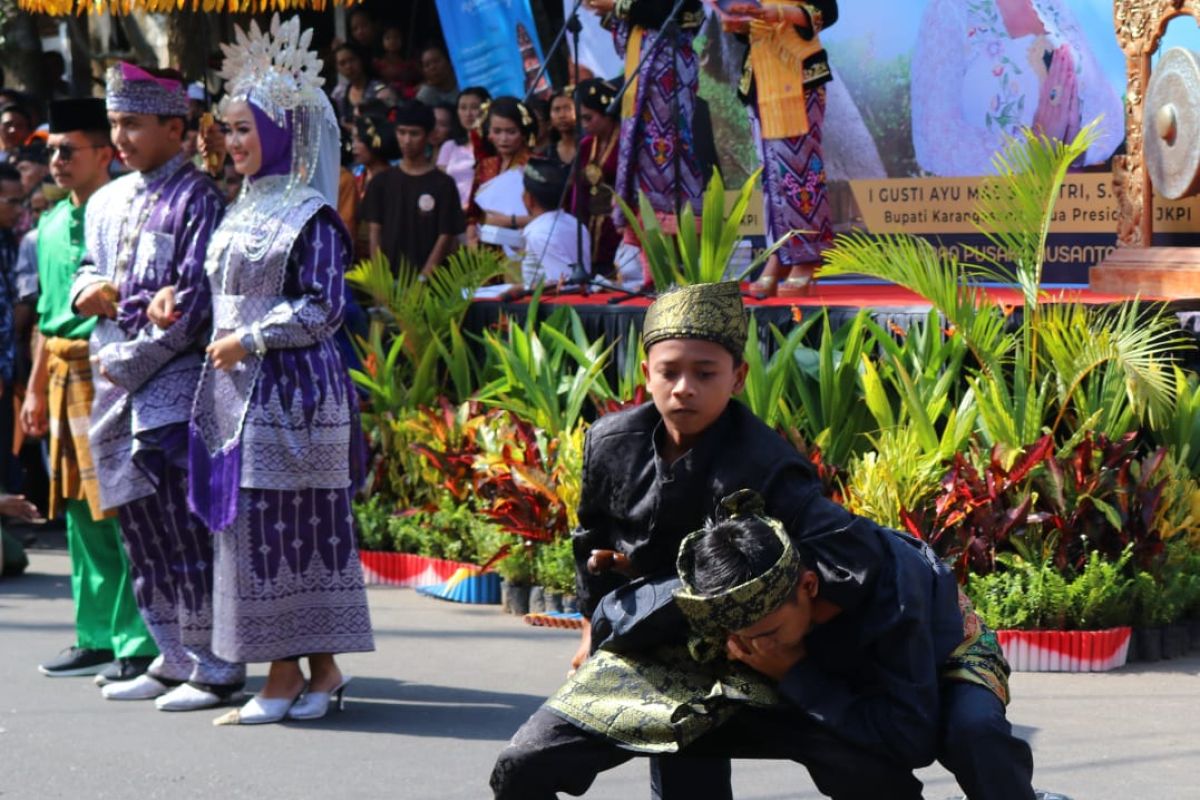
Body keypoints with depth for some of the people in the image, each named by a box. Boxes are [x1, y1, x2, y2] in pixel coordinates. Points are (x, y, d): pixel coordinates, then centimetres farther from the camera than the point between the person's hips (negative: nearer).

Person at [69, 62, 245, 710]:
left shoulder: (196, 197, -8)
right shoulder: (107, 203, 15)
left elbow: (194, 299, -14)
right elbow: (88, 268, 27)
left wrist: (130, 363, -13)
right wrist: (86, 290, 2)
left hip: (172, 380, -8)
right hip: (115, 383, 8)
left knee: (184, 529, -8)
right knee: (140, 527, 11)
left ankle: (215, 669, -2)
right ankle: (175, 660, 20)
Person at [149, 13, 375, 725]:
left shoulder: (311, 215, -9)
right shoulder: (246, 210, 16)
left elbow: (323, 307, -14)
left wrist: (251, 340, -15)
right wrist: (179, 298, 5)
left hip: (290, 392, -8)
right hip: (239, 391, 8)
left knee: (279, 524, -6)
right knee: (253, 526, 7)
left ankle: (287, 674, -1)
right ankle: (319, 670, 11)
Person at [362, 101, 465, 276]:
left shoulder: (443, 184, 0)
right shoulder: (381, 182, 10)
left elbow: (446, 237, -3)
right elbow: (375, 234, 8)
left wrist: (424, 277, -12)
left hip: (428, 278, -3)